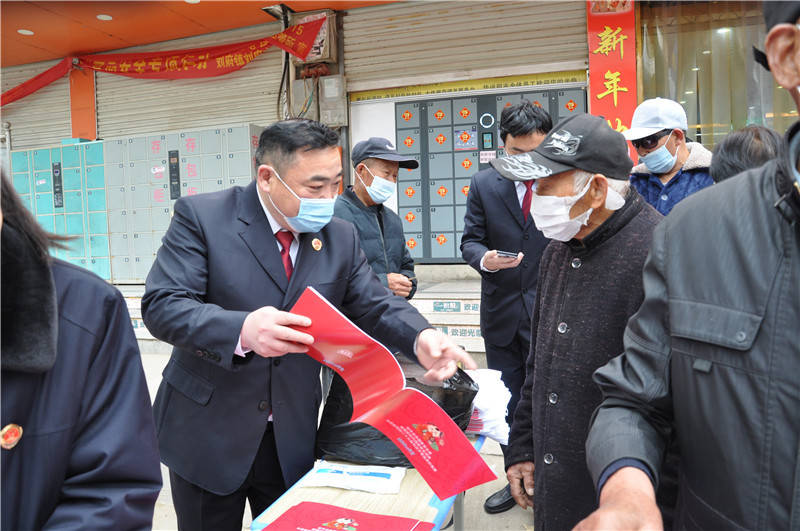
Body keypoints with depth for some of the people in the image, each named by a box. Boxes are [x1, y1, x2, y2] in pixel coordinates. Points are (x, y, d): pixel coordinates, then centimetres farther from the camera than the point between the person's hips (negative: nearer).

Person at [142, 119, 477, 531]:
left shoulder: (341, 238, 0)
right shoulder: (201, 217, -12)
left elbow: (374, 306, 0)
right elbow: (161, 305, -19)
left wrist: (420, 338, -22)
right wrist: (242, 331, -38)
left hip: (293, 439, 3)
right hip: (207, 436, -3)